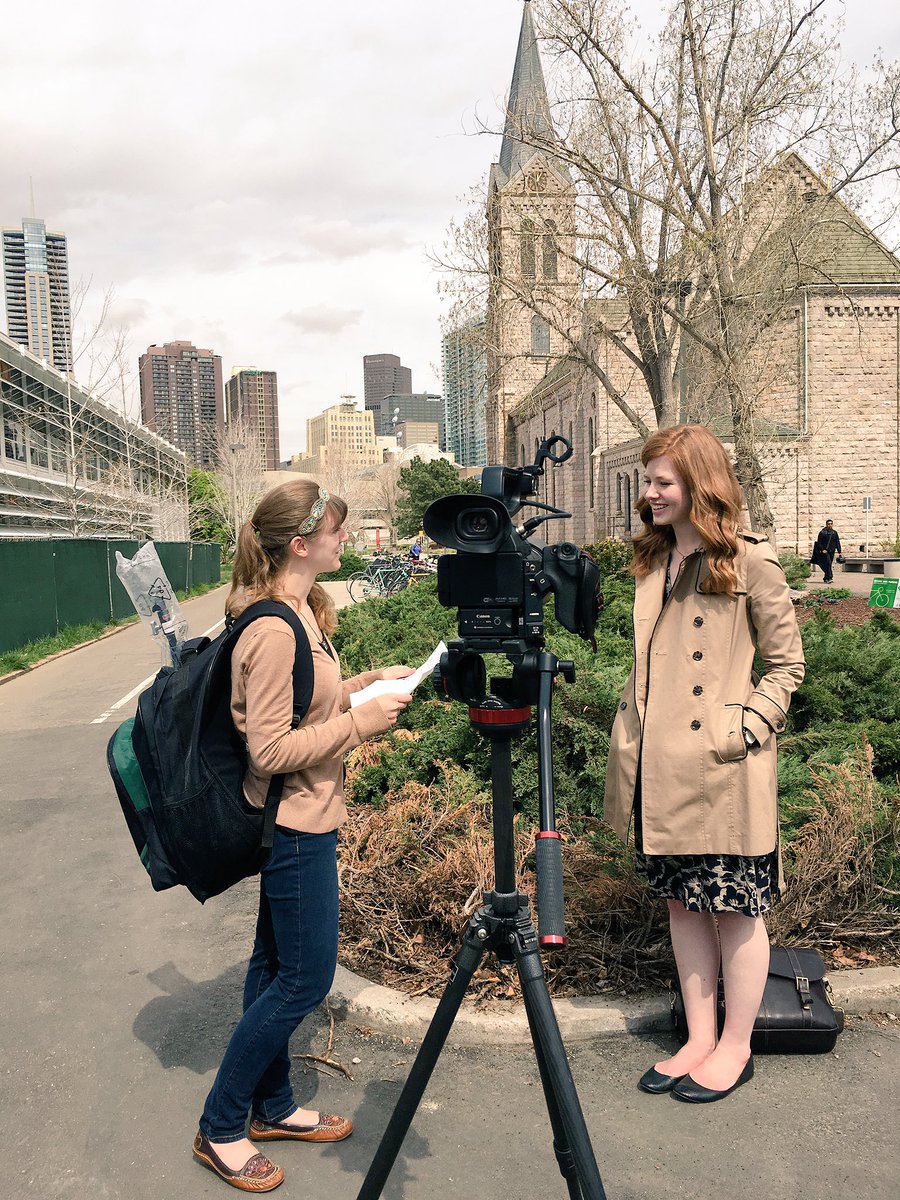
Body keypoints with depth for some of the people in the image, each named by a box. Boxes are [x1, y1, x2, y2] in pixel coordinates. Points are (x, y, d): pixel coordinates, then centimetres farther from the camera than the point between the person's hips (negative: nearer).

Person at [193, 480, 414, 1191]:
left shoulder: (302, 612, 6)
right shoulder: (274, 630, -25)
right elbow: (269, 750, -24)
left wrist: (368, 681, 6)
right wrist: (358, 722, -20)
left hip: (299, 820, 10)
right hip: (297, 822, -10)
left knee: (278, 965, 19)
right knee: (305, 977, 1)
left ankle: (272, 1107, 36)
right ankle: (220, 1128, 19)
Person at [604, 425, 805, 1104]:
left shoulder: (750, 562, -8)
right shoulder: (653, 563, 11)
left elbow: (788, 663, -4)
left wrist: (743, 728, -14)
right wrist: (630, 745, 13)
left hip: (722, 770, -7)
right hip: (661, 769, 7)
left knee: (735, 909, 7)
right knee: (682, 902, 15)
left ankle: (735, 1049, 24)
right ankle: (700, 1040, 29)